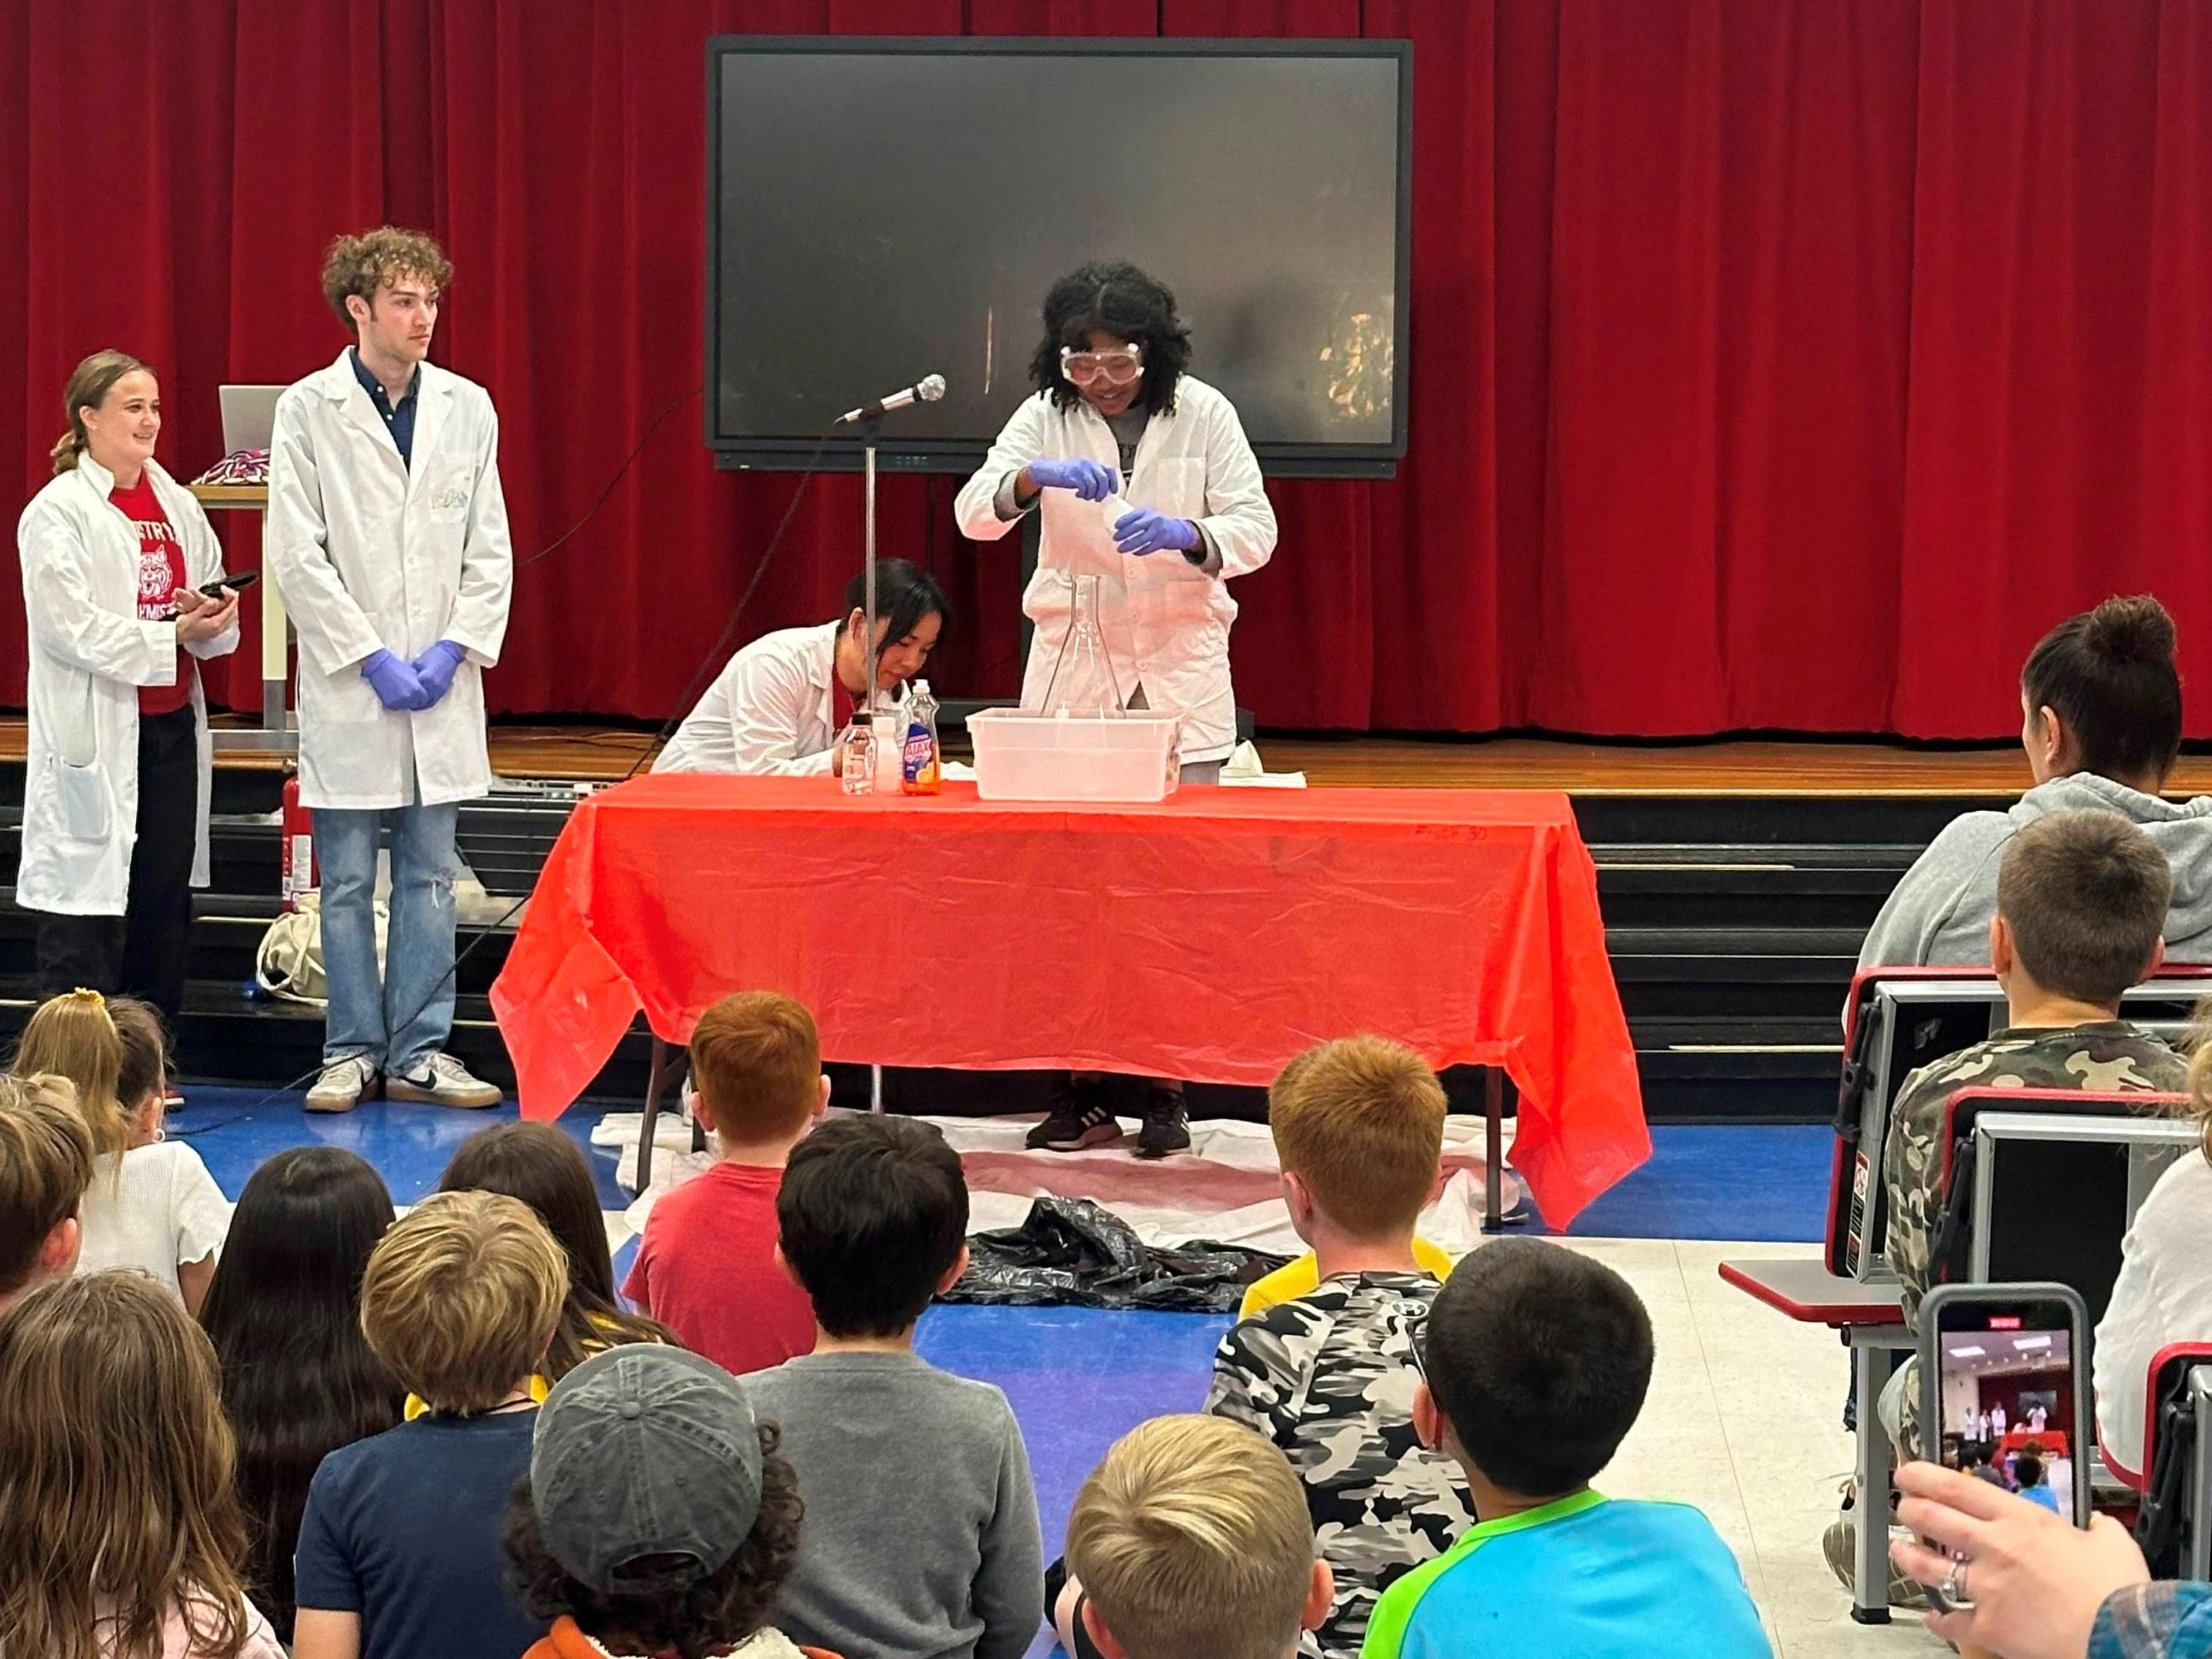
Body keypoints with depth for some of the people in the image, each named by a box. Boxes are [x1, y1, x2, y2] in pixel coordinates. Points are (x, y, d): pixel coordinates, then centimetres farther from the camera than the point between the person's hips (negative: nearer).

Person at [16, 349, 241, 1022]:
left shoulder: (177, 503, 12)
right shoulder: (57, 512, -7)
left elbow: (213, 606, 15)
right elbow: (70, 626, -16)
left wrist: (211, 618, -9)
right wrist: (173, 636, -17)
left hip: (174, 725, 7)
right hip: (99, 733, -6)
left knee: (166, 902, 10)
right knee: (88, 901, -5)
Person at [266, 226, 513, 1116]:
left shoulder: (467, 407, 5)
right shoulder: (307, 410, -4)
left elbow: (490, 549, 7)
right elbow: (298, 556, -7)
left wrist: (455, 648, -5)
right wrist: (371, 658, -11)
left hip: (440, 681, 3)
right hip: (348, 686, -3)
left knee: (429, 877, 7)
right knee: (348, 883, 4)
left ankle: (420, 1051, 14)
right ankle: (353, 1050, 13)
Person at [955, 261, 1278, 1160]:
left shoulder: (1202, 412, -1)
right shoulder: (1045, 415, 2)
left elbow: (1256, 528, -4)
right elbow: (973, 511, -8)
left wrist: (1187, 536, -24)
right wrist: (1036, 479, -29)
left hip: (1181, 671, -1)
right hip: (1074, 665, 1)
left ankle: (1166, 1085, 5)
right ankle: (1078, 1083, 4)